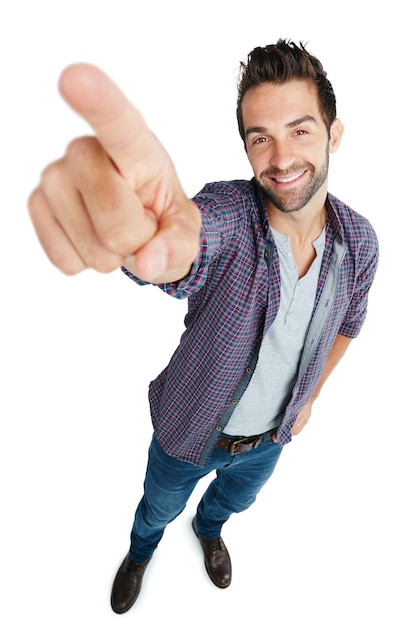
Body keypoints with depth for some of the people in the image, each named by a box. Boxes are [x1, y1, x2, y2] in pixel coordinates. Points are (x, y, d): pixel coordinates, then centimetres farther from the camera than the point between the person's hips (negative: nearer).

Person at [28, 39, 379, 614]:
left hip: (270, 437, 3)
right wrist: (159, 243, -78)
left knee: (235, 499, 35)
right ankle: (141, 551, 66)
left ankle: (209, 529, 73)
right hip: (190, 431, -3)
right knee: (159, 507, 27)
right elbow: (182, 256, -54)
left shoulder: (360, 242, -16)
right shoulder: (228, 211, -30)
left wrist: (309, 399, 9)